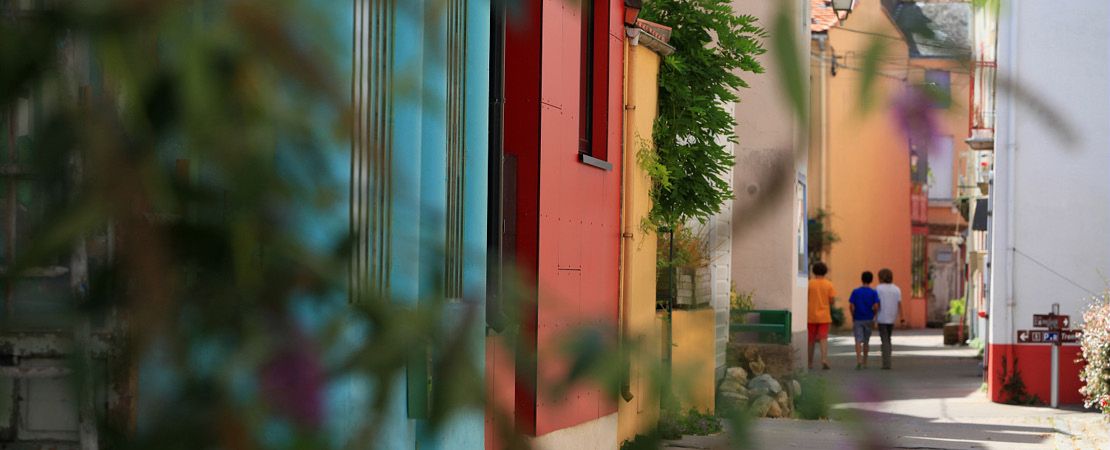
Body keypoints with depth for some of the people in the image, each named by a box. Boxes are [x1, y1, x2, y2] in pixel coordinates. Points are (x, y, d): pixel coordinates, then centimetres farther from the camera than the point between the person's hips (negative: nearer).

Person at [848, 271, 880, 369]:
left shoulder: (855, 292, -2)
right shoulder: (874, 293, -4)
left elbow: (851, 306, -7)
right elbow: (876, 307, -11)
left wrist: (853, 317, 7)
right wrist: (874, 317, 7)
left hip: (858, 320, -1)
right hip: (868, 320, 1)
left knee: (858, 340, -3)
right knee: (866, 341, 14)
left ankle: (858, 360, -22)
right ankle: (864, 362, 21)